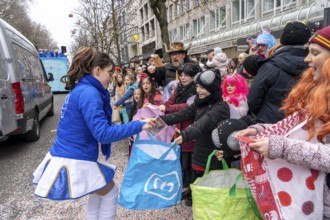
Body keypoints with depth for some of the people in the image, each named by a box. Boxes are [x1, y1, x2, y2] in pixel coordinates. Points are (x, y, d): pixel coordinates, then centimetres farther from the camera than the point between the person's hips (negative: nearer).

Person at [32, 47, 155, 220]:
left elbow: (96, 127, 15)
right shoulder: (88, 93, -22)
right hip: (74, 162, -9)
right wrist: (138, 126, -21)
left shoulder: (80, 90, 9)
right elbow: (103, 134, -25)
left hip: (65, 157, 9)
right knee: (110, 193, 12)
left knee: (100, 190, 28)